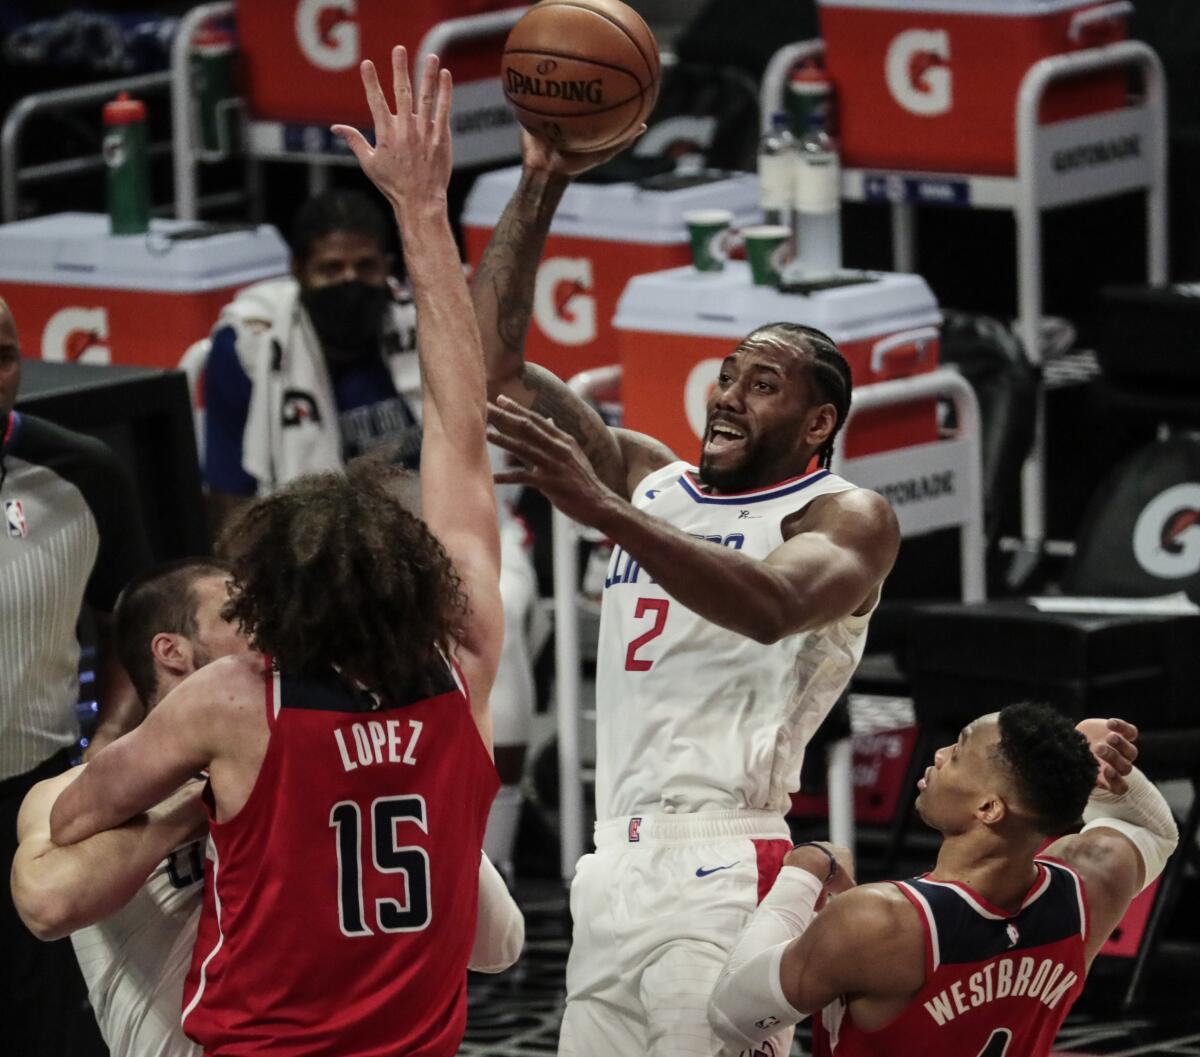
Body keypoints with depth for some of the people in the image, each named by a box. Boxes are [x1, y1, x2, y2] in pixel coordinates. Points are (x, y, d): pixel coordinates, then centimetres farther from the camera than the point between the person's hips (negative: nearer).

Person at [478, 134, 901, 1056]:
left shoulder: (848, 519, -1)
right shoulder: (649, 479, 18)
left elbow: (772, 607, -23)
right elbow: (494, 364, 15)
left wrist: (600, 510, -31)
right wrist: (540, 188, 6)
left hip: (723, 877, -7)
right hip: (615, 869, 7)